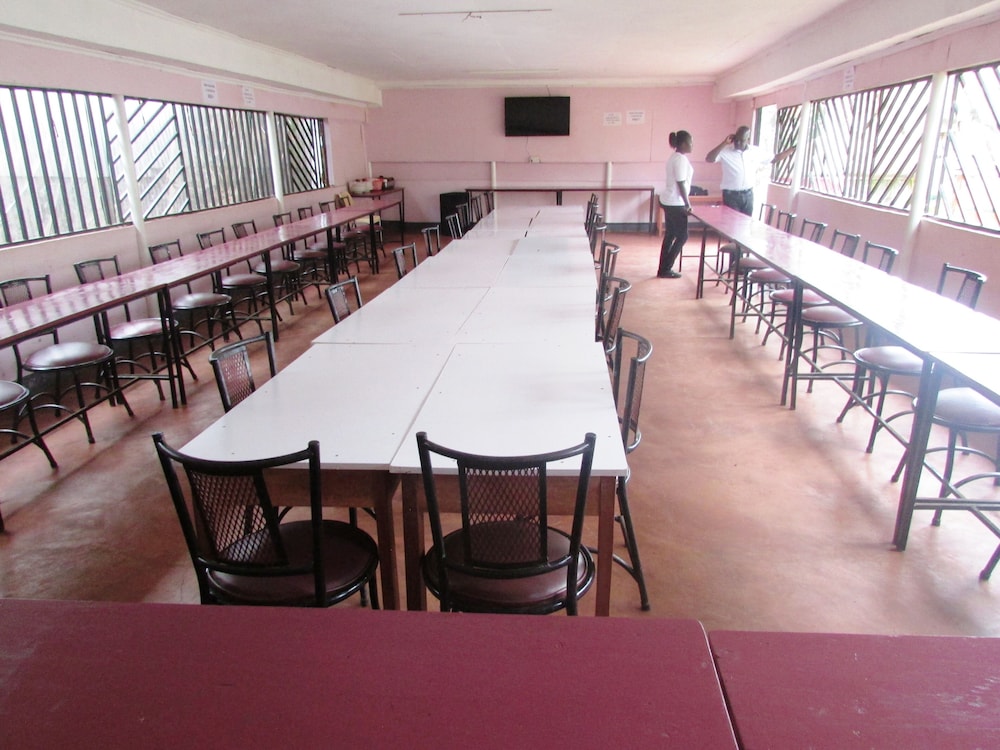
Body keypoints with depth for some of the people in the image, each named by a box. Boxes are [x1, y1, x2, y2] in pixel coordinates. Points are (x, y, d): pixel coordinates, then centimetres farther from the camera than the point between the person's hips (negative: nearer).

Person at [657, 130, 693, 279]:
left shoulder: (675, 157, 13)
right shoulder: (681, 159, -17)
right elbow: (681, 184, -19)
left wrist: (686, 203, 19)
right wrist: (688, 204, -14)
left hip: (668, 201, 10)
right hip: (676, 203, -10)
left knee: (670, 235, 13)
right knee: (682, 236, -1)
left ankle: (663, 269, 17)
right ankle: (666, 269, 3)